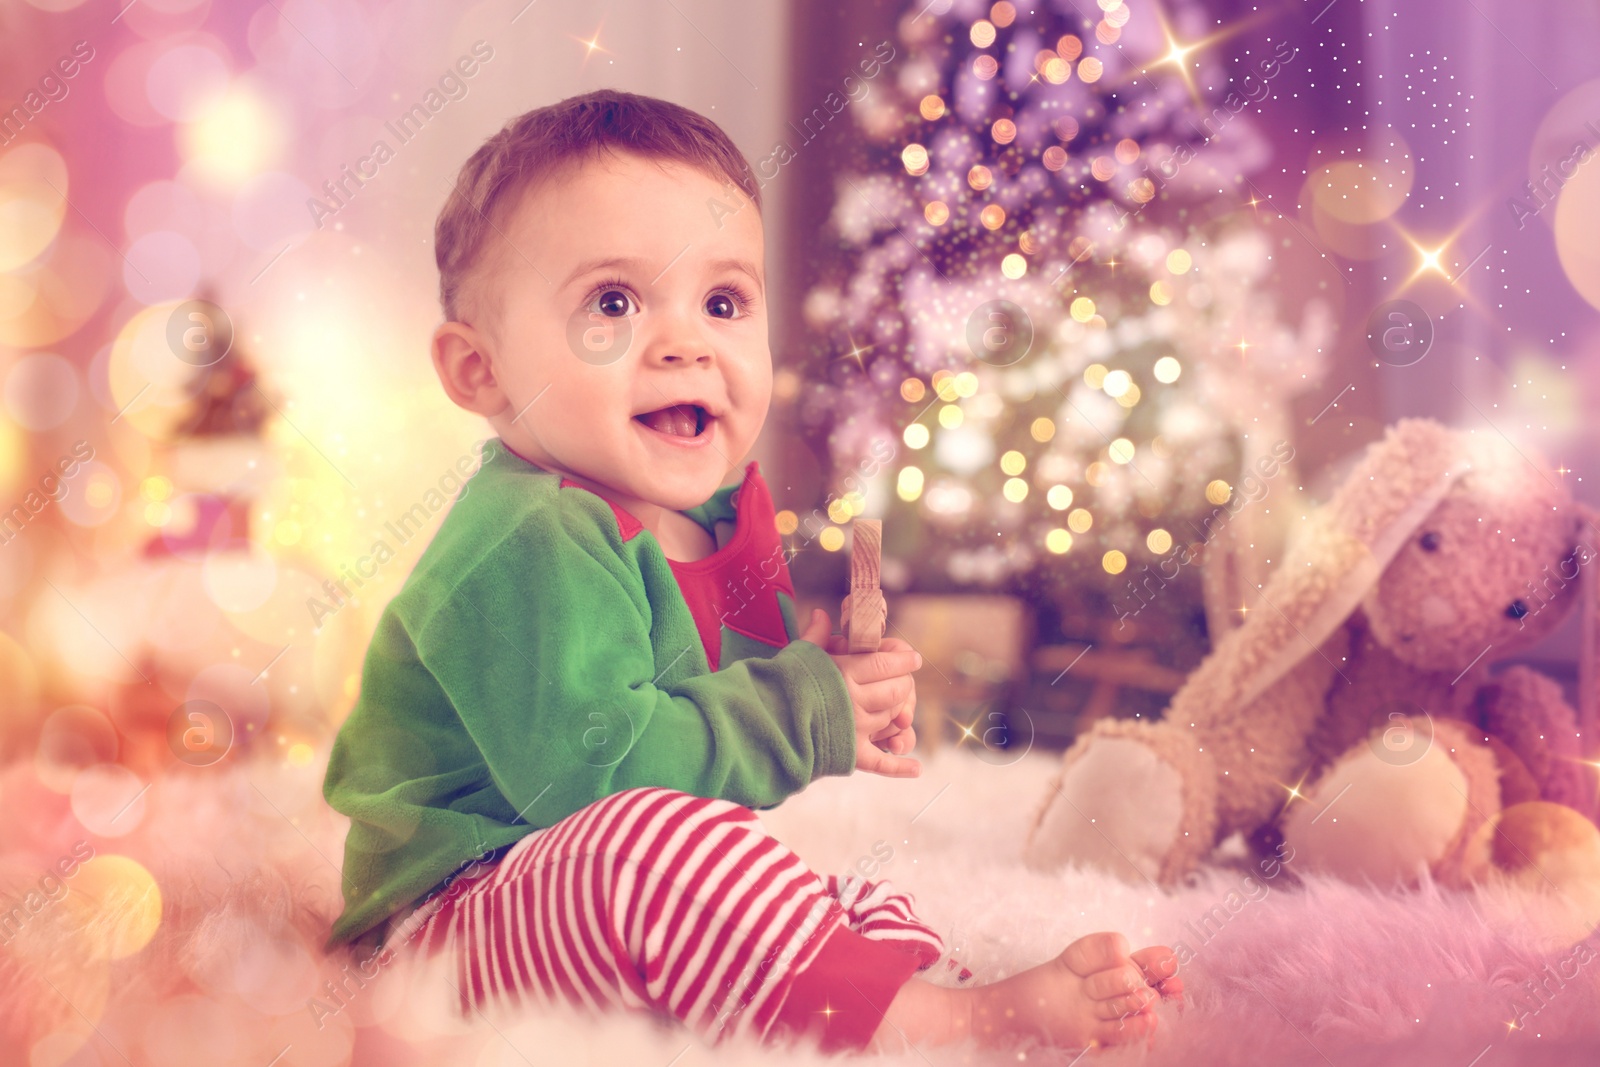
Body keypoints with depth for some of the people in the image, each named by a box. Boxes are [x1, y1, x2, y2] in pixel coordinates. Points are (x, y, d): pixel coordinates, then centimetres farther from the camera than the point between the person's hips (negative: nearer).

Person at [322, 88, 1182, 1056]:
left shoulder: (714, 518, 9)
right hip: (455, 932, -10)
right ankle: (947, 1026, -34)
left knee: (873, 910, 6)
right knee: (656, 839, -36)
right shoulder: (527, 546, -21)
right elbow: (585, 764, -32)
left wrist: (826, 674, 0)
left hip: (651, 938, 10)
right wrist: (808, 712, -20)